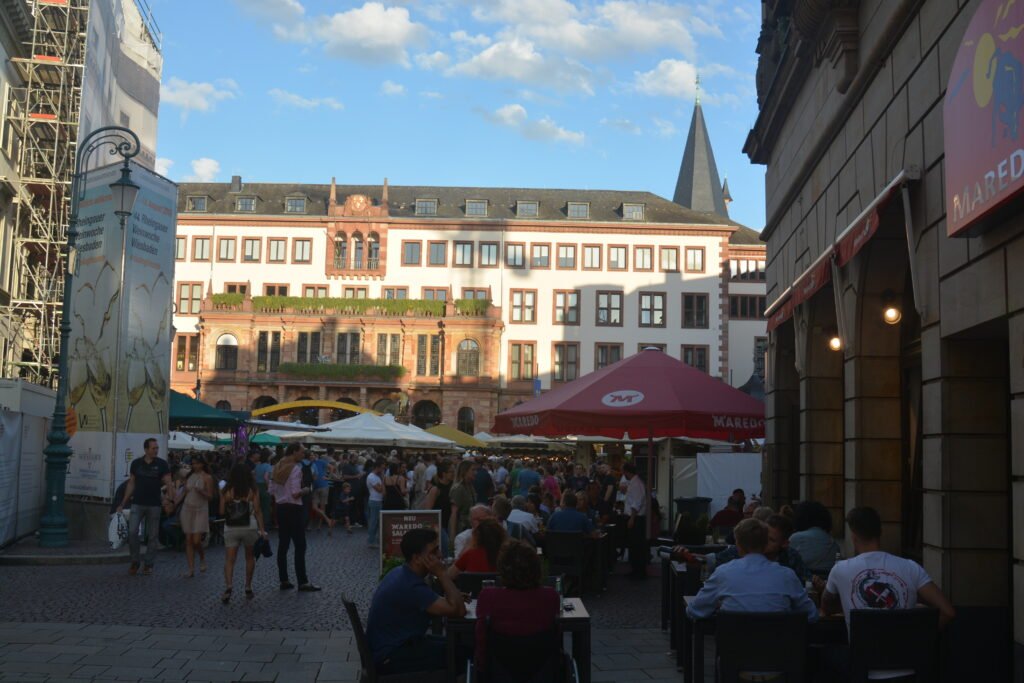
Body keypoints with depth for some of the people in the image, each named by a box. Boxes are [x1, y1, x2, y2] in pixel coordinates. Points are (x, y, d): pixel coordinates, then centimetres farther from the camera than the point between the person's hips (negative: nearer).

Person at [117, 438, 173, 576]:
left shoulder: (162, 464, -2)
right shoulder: (136, 463, 4)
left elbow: (168, 482, -6)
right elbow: (131, 484, 10)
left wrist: (171, 485, -29)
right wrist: (123, 503, 8)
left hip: (154, 505, -1)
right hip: (137, 504, 1)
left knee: (152, 535, 5)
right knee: (132, 532, -9)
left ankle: (149, 564, 16)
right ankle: (135, 561, 8)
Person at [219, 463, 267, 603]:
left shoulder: (226, 491, -3)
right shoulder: (252, 491, -3)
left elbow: (222, 512, 0)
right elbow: (257, 511, -6)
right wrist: (262, 530, -4)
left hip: (230, 529, 0)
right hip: (249, 527, 0)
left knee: (229, 560, 1)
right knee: (250, 557, 18)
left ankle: (228, 586, -21)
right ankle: (248, 588, 20)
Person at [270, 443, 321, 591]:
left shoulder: (277, 467, 9)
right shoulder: (295, 469, -15)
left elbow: (271, 491, 11)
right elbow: (295, 494, -21)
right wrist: (305, 490, -3)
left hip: (281, 508, 8)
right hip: (294, 509, -8)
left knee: (283, 545, 9)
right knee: (300, 546, -3)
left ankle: (284, 580, 12)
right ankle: (302, 582, -3)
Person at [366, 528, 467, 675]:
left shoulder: (401, 573, 4)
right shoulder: (411, 586, -27)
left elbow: (436, 603, 20)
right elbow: (458, 610, -27)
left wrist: (453, 597, 1)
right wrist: (441, 573, -20)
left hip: (390, 645, 10)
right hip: (389, 657, -10)